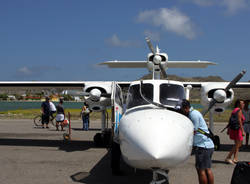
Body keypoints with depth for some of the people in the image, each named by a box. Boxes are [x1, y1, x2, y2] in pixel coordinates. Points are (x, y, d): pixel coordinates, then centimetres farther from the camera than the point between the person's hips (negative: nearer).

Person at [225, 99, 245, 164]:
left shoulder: (234, 110, 15)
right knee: (237, 145, -3)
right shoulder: (239, 110, -13)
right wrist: (242, 131, -21)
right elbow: (239, 121, -20)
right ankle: (228, 158, -3)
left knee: (239, 144, 15)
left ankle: (235, 159, 14)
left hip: (232, 129, 10)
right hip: (237, 130, -10)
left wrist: (228, 130, 19)